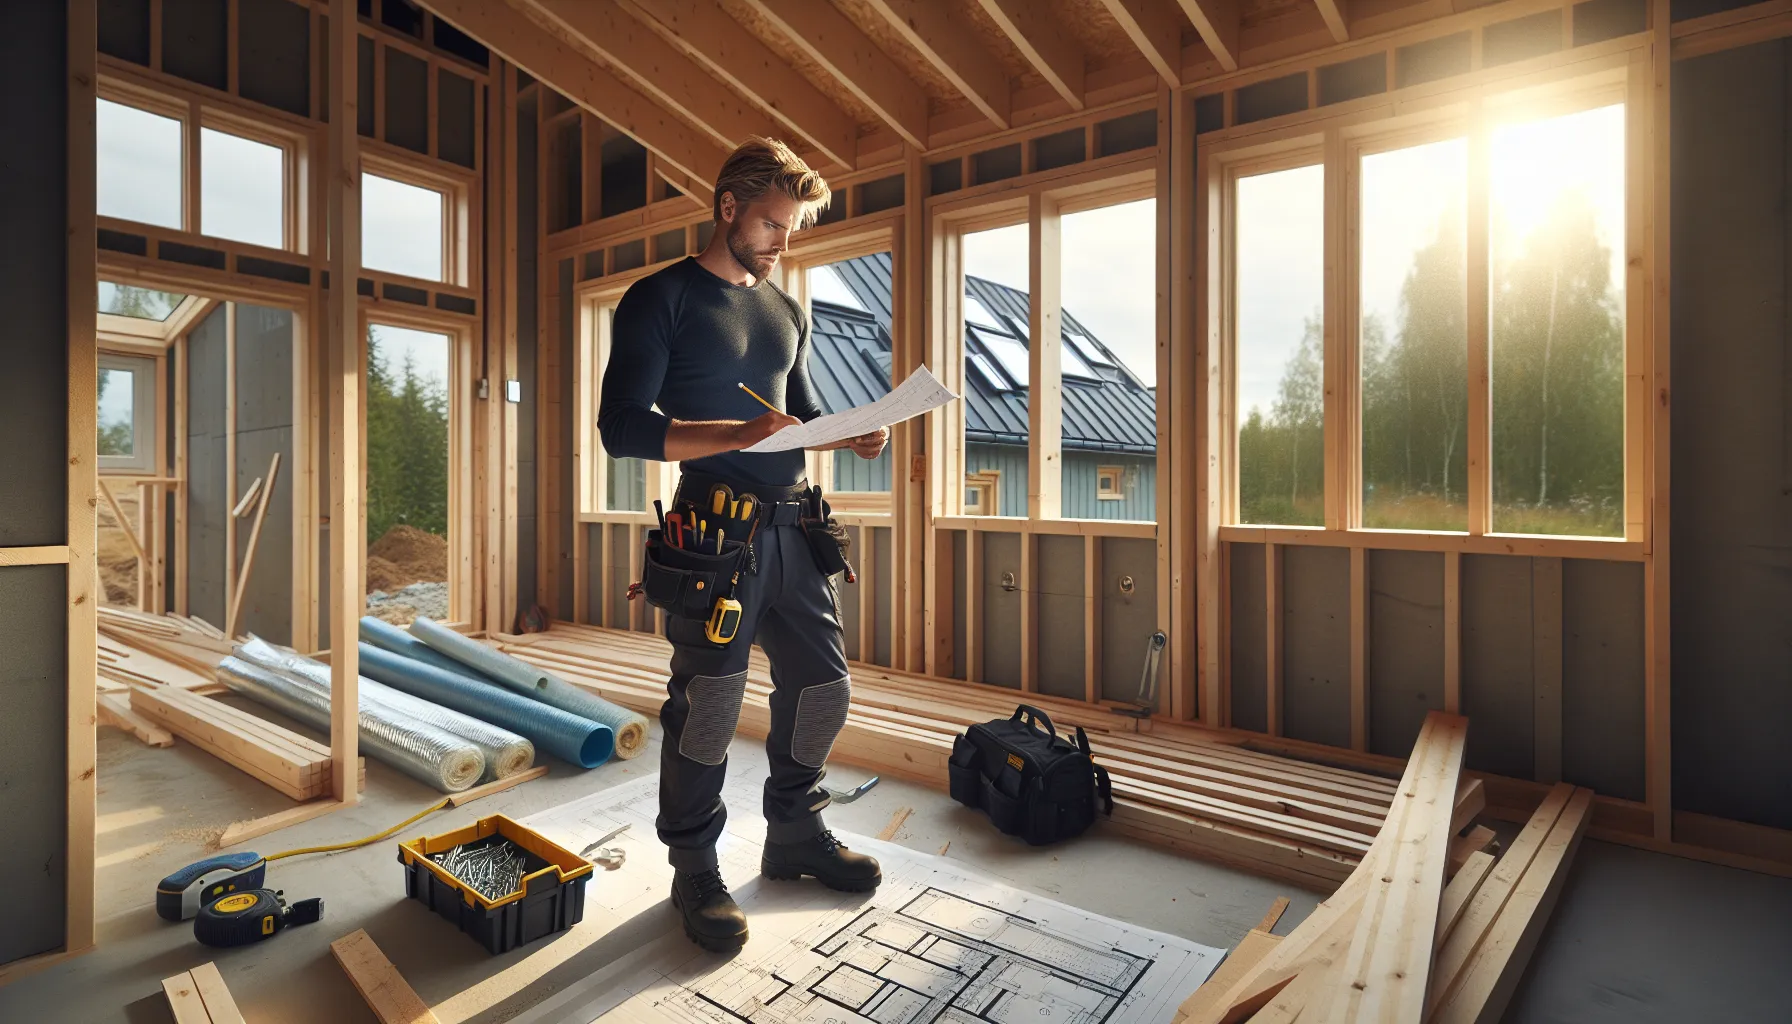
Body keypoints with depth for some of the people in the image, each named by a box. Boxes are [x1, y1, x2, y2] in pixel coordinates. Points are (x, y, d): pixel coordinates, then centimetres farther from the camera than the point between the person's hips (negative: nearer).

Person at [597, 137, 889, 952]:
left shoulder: (788, 312, 18)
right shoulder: (661, 299, -2)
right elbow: (621, 427, -10)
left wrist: (851, 437, 3)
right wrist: (736, 435, -23)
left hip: (792, 525, 7)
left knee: (823, 686, 9)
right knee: (708, 703, -1)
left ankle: (794, 834, 31)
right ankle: (695, 870, 21)